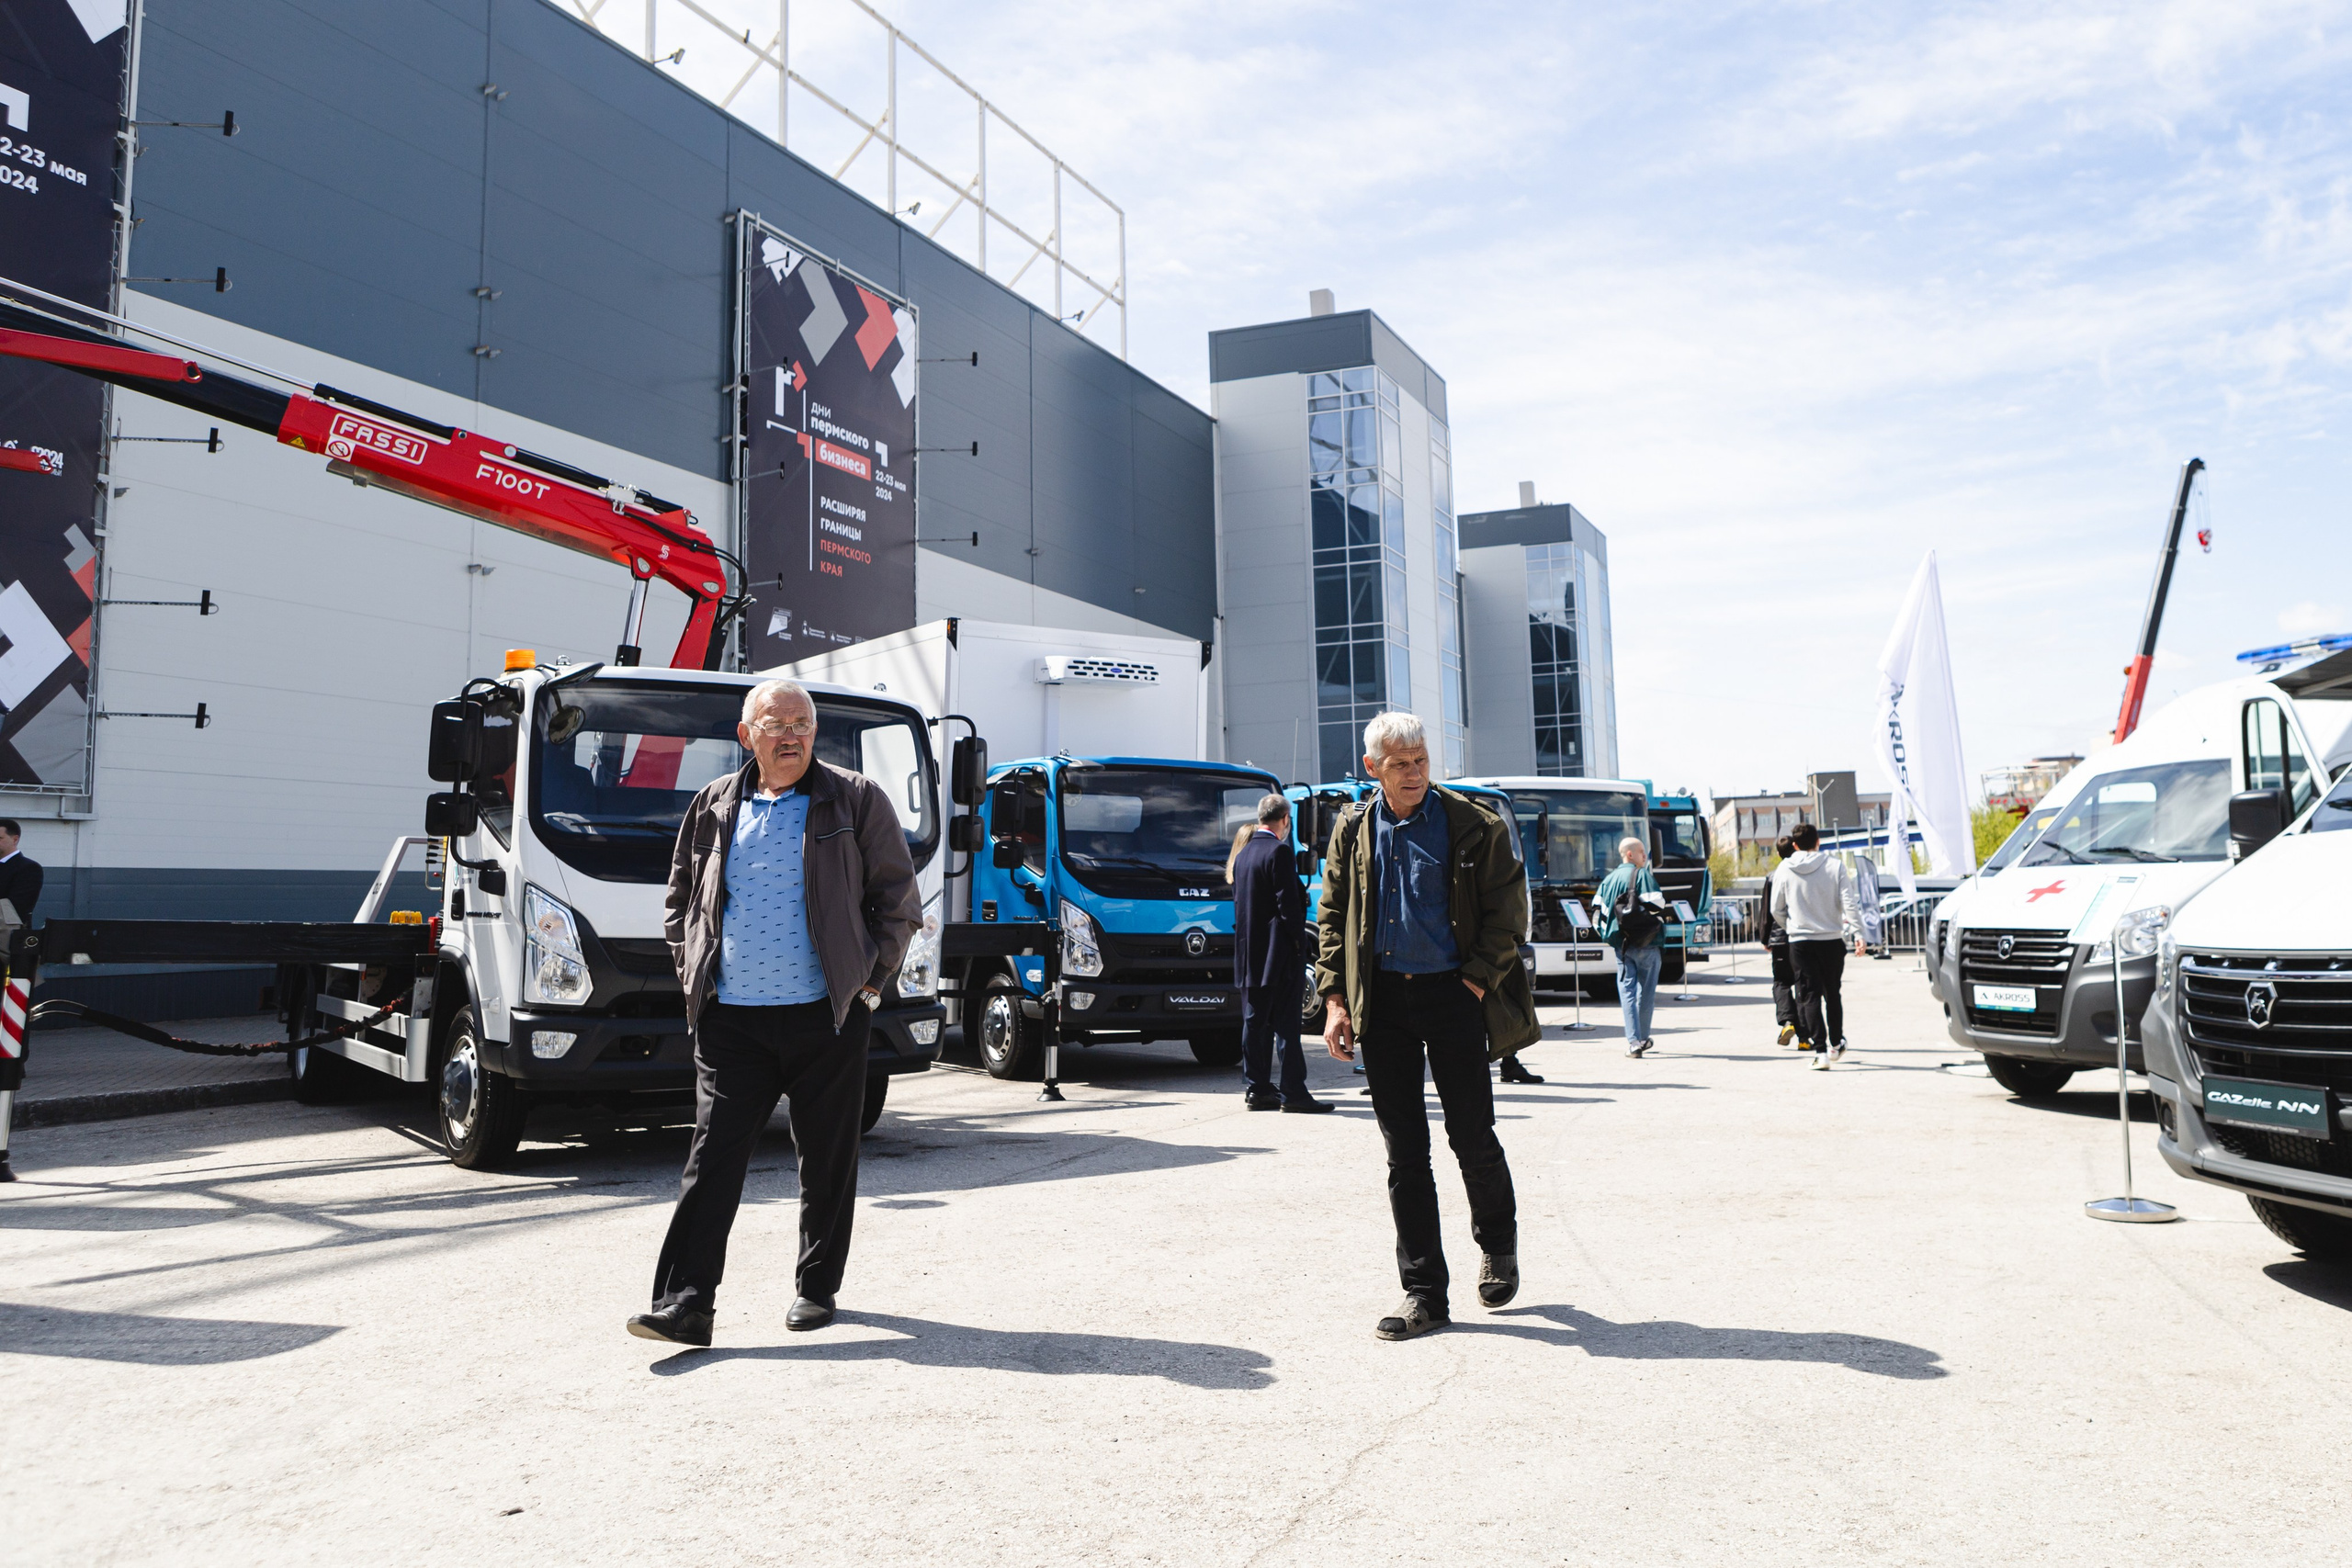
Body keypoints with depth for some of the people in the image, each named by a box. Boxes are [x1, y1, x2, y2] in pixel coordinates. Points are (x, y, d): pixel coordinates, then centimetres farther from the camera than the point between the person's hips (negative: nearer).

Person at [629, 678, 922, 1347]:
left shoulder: (856, 801, 1)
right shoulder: (714, 808, 10)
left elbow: (898, 896, 3)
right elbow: (680, 900, 19)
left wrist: (872, 978, -2)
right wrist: (692, 975, 8)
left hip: (825, 1015, -2)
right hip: (731, 1017, 2)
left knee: (828, 1159, 8)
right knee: (714, 1153, -2)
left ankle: (817, 1288, 24)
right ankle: (685, 1304, 0)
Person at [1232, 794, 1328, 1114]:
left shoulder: (1242, 854, 13)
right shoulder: (1279, 852, -13)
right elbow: (1288, 903, -17)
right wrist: (1297, 936, -6)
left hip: (1249, 954, 8)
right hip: (1277, 954, -8)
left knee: (1254, 1022, 9)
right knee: (1286, 1024, -5)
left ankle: (1255, 1089, 12)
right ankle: (1293, 1093, -4)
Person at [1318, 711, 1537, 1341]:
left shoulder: (1474, 826, -2)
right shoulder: (1353, 829, 8)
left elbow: (1507, 910, -1)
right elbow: (1331, 916, 11)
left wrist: (1477, 981, -10)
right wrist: (1334, 997, 3)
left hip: (1453, 994, -3)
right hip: (1381, 1000, 3)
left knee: (1473, 1137, 1)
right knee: (1403, 1150, 5)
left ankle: (1498, 1244, 32)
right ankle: (1424, 1293, 13)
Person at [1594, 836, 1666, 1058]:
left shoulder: (1609, 880, 9)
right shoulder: (1643, 876, -8)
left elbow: (1598, 908, 9)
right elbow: (1656, 907, -15)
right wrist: (1659, 933, 2)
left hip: (1621, 946, 4)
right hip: (1647, 945, -4)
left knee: (1627, 991, 3)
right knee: (1646, 991, 10)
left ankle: (1633, 1041, -7)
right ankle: (1643, 1039, 19)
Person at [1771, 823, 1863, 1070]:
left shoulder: (1784, 869, -1)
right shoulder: (1835, 865, -3)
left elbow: (1776, 910, 4)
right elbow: (1848, 903, -9)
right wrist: (1858, 932, -8)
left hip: (1800, 942, -1)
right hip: (1832, 940, 1)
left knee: (1809, 996, 1)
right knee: (1832, 993, 17)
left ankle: (1820, 1050, -9)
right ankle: (1836, 1044, 31)